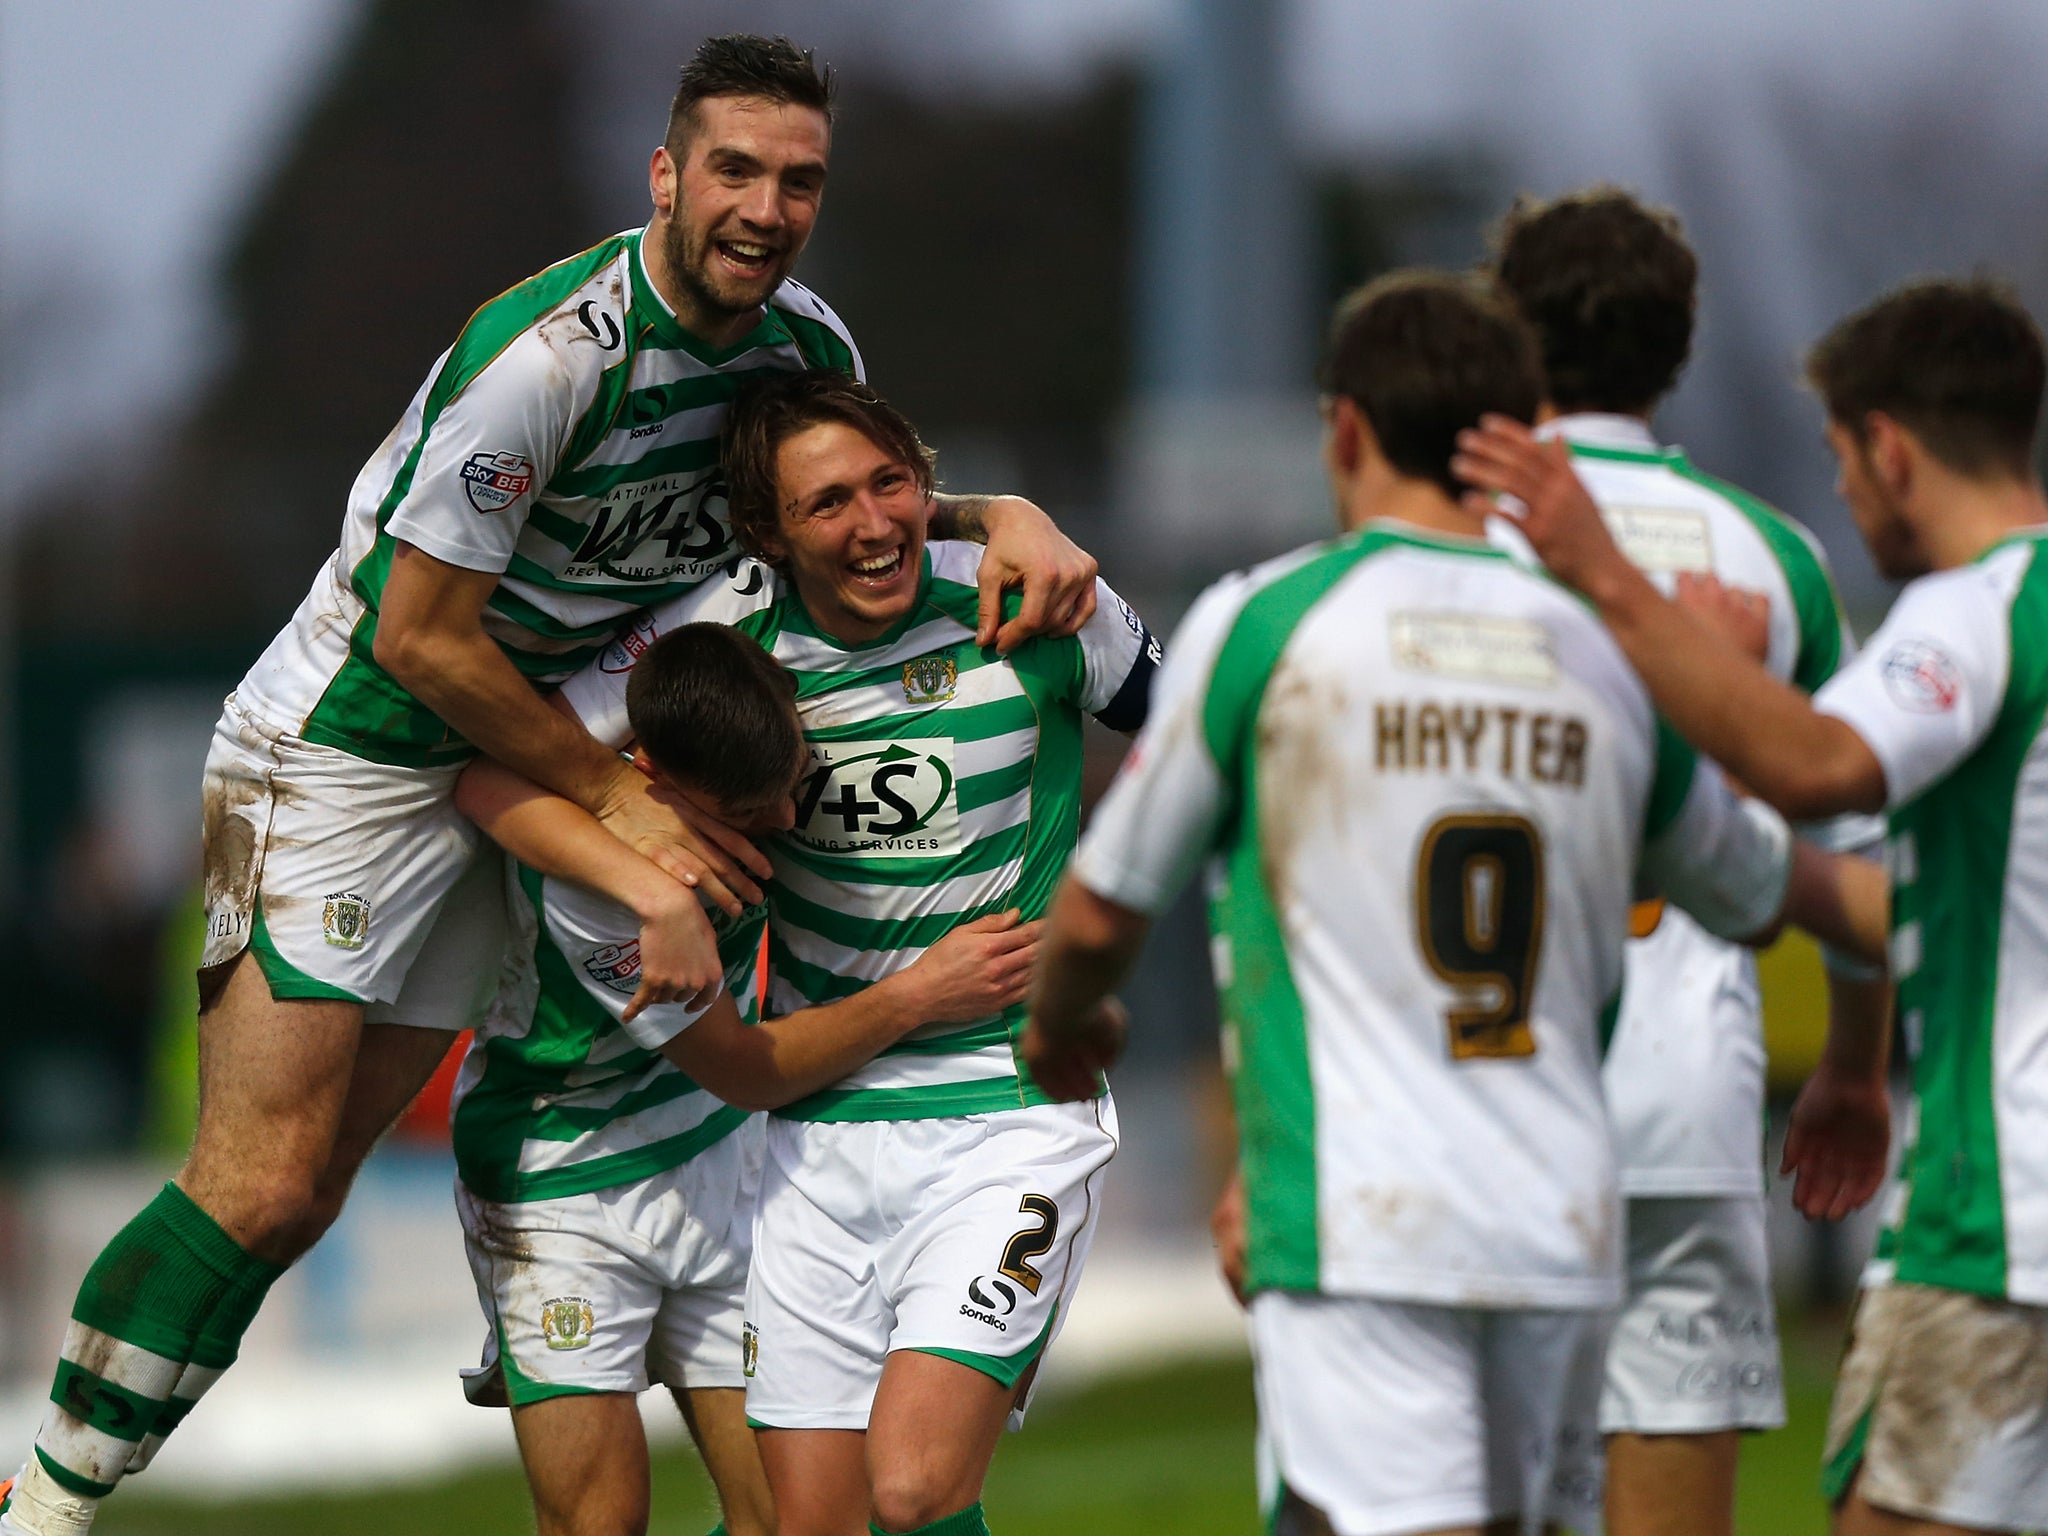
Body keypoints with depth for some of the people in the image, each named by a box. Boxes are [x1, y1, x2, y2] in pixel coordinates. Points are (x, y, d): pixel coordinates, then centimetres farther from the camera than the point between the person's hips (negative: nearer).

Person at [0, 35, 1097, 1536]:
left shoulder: (808, 343, -2)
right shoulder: (544, 351, -26)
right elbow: (421, 634, -21)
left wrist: (1003, 517, -3)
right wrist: (620, 796, -15)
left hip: (508, 771, 7)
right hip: (345, 749, -7)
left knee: (305, 1189, 4)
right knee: (260, 1188, -14)